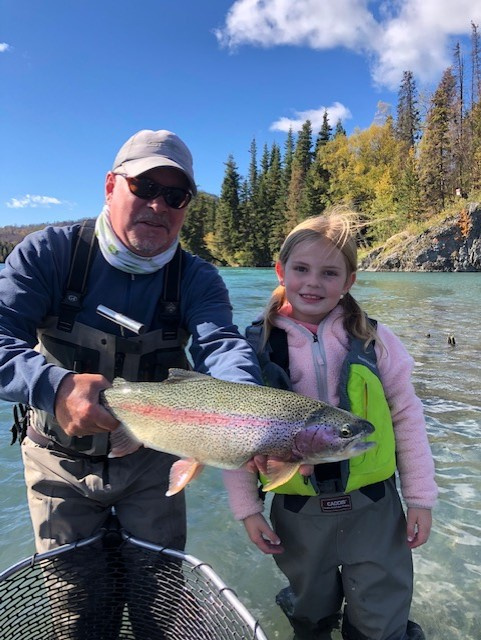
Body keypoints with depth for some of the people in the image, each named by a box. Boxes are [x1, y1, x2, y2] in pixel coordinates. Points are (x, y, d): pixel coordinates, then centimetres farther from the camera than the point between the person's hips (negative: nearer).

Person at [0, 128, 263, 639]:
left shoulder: (196, 279, -11)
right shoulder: (51, 252, -15)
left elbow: (221, 345, -27)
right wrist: (54, 385, -44)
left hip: (151, 461, 2)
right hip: (61, 462, -1)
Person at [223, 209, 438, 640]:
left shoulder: (373, 339, -9)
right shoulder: (256, 346, -10)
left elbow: (407, 417, -1)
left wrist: (421, 496, 1)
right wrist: (247, 507, -1)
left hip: (374, 504, 0)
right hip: (297, 511, 1)